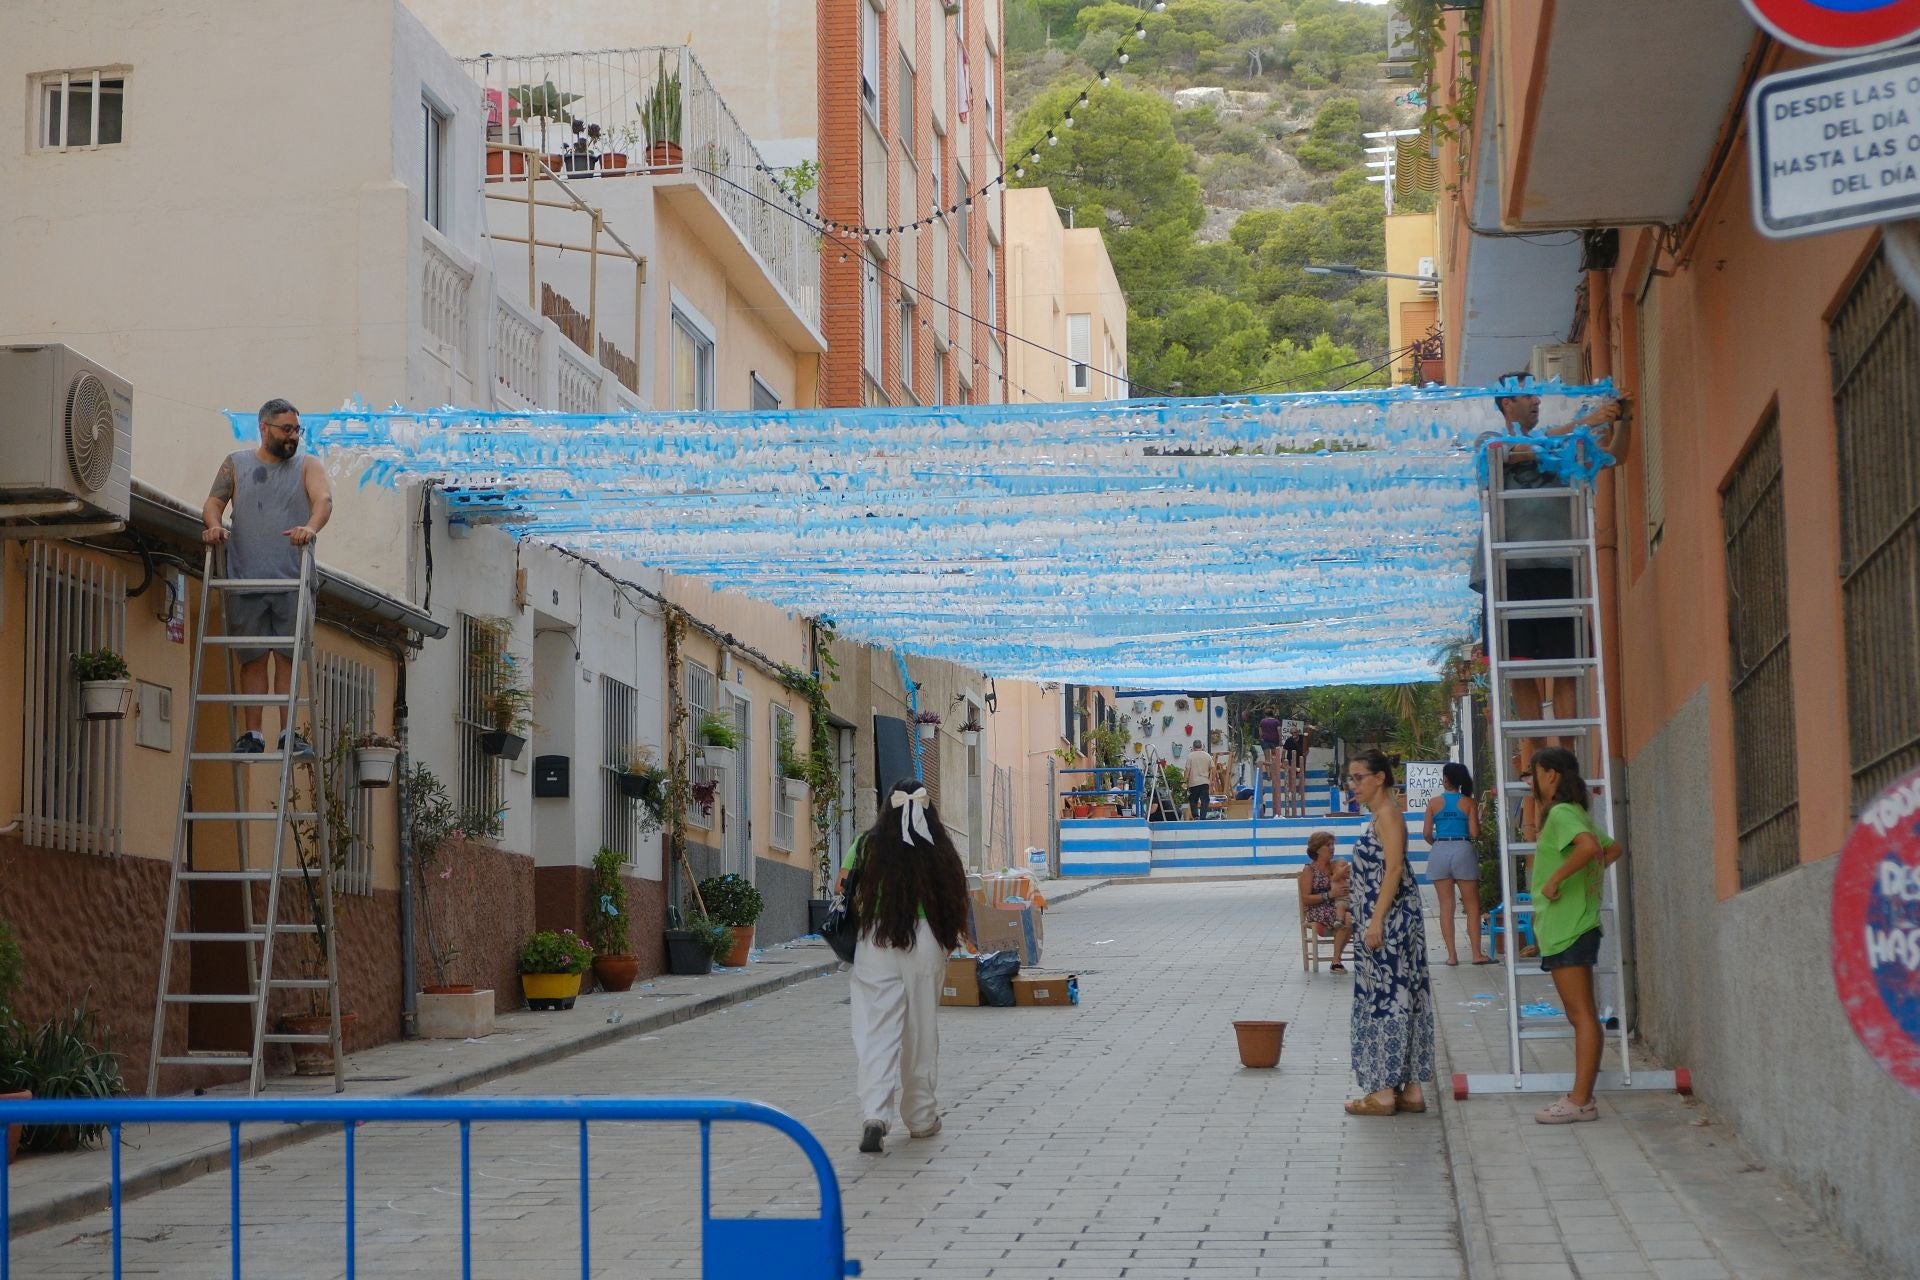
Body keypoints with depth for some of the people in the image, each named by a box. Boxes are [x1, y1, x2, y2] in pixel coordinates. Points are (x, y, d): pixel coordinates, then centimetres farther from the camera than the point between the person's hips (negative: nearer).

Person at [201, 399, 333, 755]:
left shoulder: (307, 465, 10)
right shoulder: (236, 464, 14)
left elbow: (323, 498, -8)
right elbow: (214, 502, 8)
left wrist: (312, 527, -29)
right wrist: (213, 525, -15)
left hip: (292, 580, 0)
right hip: (245, 579, 0)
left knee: (289, 656, -1)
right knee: (252, 658, 1)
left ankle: (288, 733, 1)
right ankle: (252, 734, 2)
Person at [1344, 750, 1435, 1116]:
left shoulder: (1388, 814, -12)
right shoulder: (1381, 815, 17)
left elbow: (1394, 869, -20)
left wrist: (1376, 921, -23)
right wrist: (1369, 919, 21)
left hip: (1390, 920, -10)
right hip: (1384, 919, 10)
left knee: (1385, 998, -6)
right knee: (1402, 999, 9)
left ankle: (1384, 1091, -3)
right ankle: (1410, 1089, 12)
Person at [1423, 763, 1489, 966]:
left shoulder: (1434, 802, 1)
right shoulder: (1469, 803, -2)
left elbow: (1427, 833, 1)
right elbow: (1475, 833, -7)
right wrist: (1478, 819, 15)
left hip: (1440, 851, 1)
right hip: (1463, 850, -1)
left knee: (1446, 906, 5)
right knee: (1472, 905, 6)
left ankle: (1451, 955, 4)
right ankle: (1476, 953, 2)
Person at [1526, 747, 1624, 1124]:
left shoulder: (1561, 814, -13)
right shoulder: (1576, 815, 18)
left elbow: (1588, 846, -32)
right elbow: (1612, 849, 31)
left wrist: (1555, 878, -24)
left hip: (1567, 927, -11)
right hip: (1570, 926, 11)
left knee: (1581, 1014, -10)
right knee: (1579, 1014, 11)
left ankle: (1580, 1100, -11)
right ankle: (1581, 1095, 13)